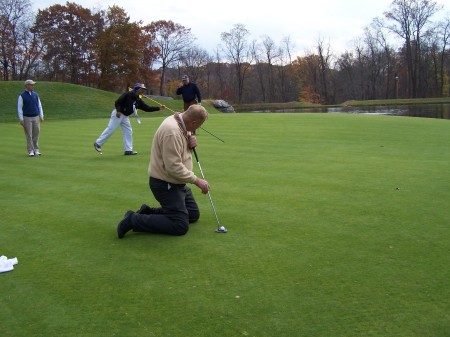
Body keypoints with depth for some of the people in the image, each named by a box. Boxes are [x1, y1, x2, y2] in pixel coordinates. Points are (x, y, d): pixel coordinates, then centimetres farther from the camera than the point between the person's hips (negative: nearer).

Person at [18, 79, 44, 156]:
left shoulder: (35, 94, 7)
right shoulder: (22, 96, -6)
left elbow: (39, 106, 10)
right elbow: (19, 108, -6)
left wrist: (41, 116, 3)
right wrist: (21, 119, -12)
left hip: (36, 117, 4)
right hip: (27, 118, -4)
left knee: (36, 134, 4)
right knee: (29, 135, -2)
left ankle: (36, 150, 13)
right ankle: (31, 151, 4)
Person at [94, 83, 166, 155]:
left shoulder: (138, 100, 8)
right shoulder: (128, 94, -13)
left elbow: (147, 108, 7)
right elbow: (117, 102, -17)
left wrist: (159, 108, 0)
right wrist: (118, 111, -30)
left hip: (125, 117, 8)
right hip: (118, 114, -8)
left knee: (128, 132, 6)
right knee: (110, 129, -8)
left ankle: (128, 150, 10)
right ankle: (98, 143, 1)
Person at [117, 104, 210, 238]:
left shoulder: (180, 123, 2)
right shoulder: (172, 132, -28)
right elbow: (174, 167, -29)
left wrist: (190, 142, -6)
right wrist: (197, 181, -22)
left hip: (176, 182, 10)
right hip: (165, 184, -10)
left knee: (193, 215, 18)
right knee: (181, 226, -11)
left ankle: (149, 212, 19)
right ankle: (133, 219, -5)